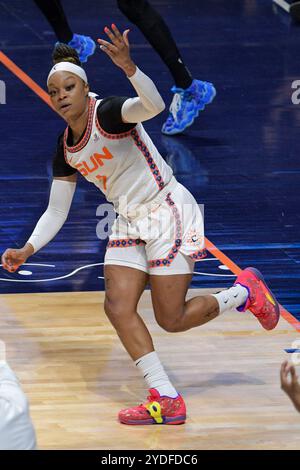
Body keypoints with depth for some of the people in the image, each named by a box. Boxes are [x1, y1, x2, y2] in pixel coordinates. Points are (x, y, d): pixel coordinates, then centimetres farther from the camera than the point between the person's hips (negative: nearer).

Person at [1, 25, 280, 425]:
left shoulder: (109, 112, -18)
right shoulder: (65, 150, 4)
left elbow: (153, 105, -41)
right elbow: (56, 211, 9)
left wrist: (128, 67, -58)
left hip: (169, 211, -7)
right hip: (130, 223, 8)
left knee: (172, 320, -6)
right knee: (118, 307, -9)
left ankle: (245, 292, 20)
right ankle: (166, 400, -4)